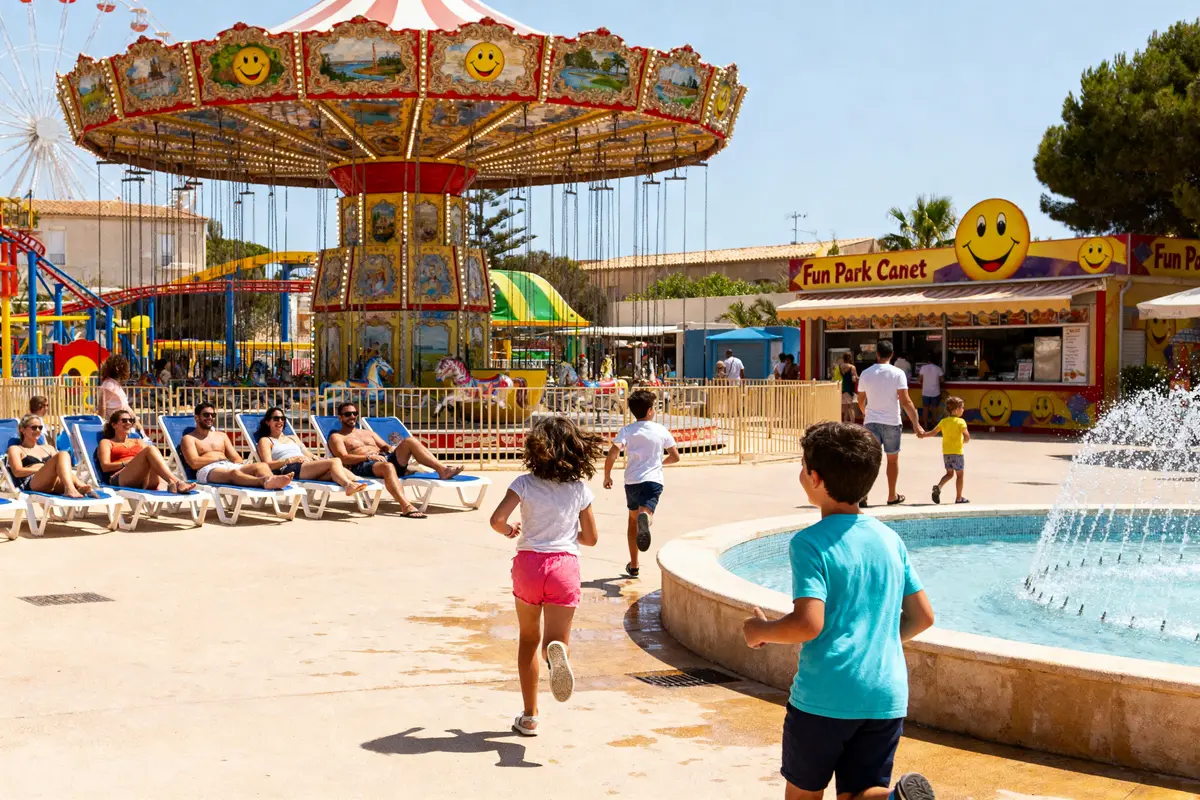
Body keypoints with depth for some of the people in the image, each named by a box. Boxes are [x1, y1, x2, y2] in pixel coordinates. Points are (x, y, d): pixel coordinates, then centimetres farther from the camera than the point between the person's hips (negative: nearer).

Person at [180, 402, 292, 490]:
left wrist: (241, 465, -3)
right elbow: (194, 463, -3)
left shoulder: (221, 435, 33)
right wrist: (218, 458, 2)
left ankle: (270, 482, -64)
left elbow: (236, 458, 21)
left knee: (262, 466, -27)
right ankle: (264, 481, -74)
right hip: (208, 470, -6)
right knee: (234, 472, -43)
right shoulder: (189, 438, 15)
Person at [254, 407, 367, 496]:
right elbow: (268, 465, 1)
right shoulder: (265, 440, 19)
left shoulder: (293, 437, 38)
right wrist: (291, 460, -13)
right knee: (335, 462, -32)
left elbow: (310, 455, 28)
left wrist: (316, 459, 3)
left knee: (336, 469, -30)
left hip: (309, 467, 6)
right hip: (290, 470, -6)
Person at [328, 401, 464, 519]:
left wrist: (391, 448, 0)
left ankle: (442, 469, -29)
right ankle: (406, 507, -57)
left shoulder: (367, 433, 35)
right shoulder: (336, 437, 14)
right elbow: (343, 458, -4)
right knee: (387, 466, -42)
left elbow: (385, 446, 26)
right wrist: (369, 457, -17)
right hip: (362, 466, -6)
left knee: (410, 441, -16)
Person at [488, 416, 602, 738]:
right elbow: (590, 538, 8)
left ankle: (530, 716, 20)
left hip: (529, 563, 0)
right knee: (556, 638, -2)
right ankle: (557, 650, -43)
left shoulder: (525, 483, -2)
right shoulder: (580, 489, 4)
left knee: (528, 639, 17)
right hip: (565, 566, 0)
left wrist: (509, 530, 12)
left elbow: (496, 520, -11)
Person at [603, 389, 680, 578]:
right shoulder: (661, 431, 7)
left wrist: (607, 476, 1)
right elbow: (675, 457, 11)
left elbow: (612, 453, -12)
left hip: (632, 481, 2)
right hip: (653, 480, -2)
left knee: (632, 519, 22)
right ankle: (644, 520, -62)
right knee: (646, 513, -20)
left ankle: (634, 565, 30)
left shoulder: (626, 431, 4)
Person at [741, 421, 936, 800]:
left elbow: (808, 624, -20)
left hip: (824, 695, -5)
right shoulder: (890, 538, 10)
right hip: (886, 697, 5)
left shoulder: (809, 543, -9)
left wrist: (761, 631, -1)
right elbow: (922, 616, 12)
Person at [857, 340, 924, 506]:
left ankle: (862, 492, -11)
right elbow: (905, 401, -14)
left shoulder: (866, 373, 2)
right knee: (893, 459, 13)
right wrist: (915, 423, -9)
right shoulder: (897, 374, -8)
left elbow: (861, 402, 10)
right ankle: (892, 496, 20)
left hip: (871, 422, 2)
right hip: (891, 422, -2)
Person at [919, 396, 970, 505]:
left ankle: (938, 486, -7)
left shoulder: (943, 421, 4)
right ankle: (959, 498, 9)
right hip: (957, 452, -6)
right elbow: (967, 436, -20)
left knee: (949, 473, 18)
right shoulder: (960, 422, -11)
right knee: (959, 475, 6)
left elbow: (933, 432, 7)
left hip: (946, 452, 6)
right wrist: (964, 441, 1)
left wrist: (923, 434, 23)